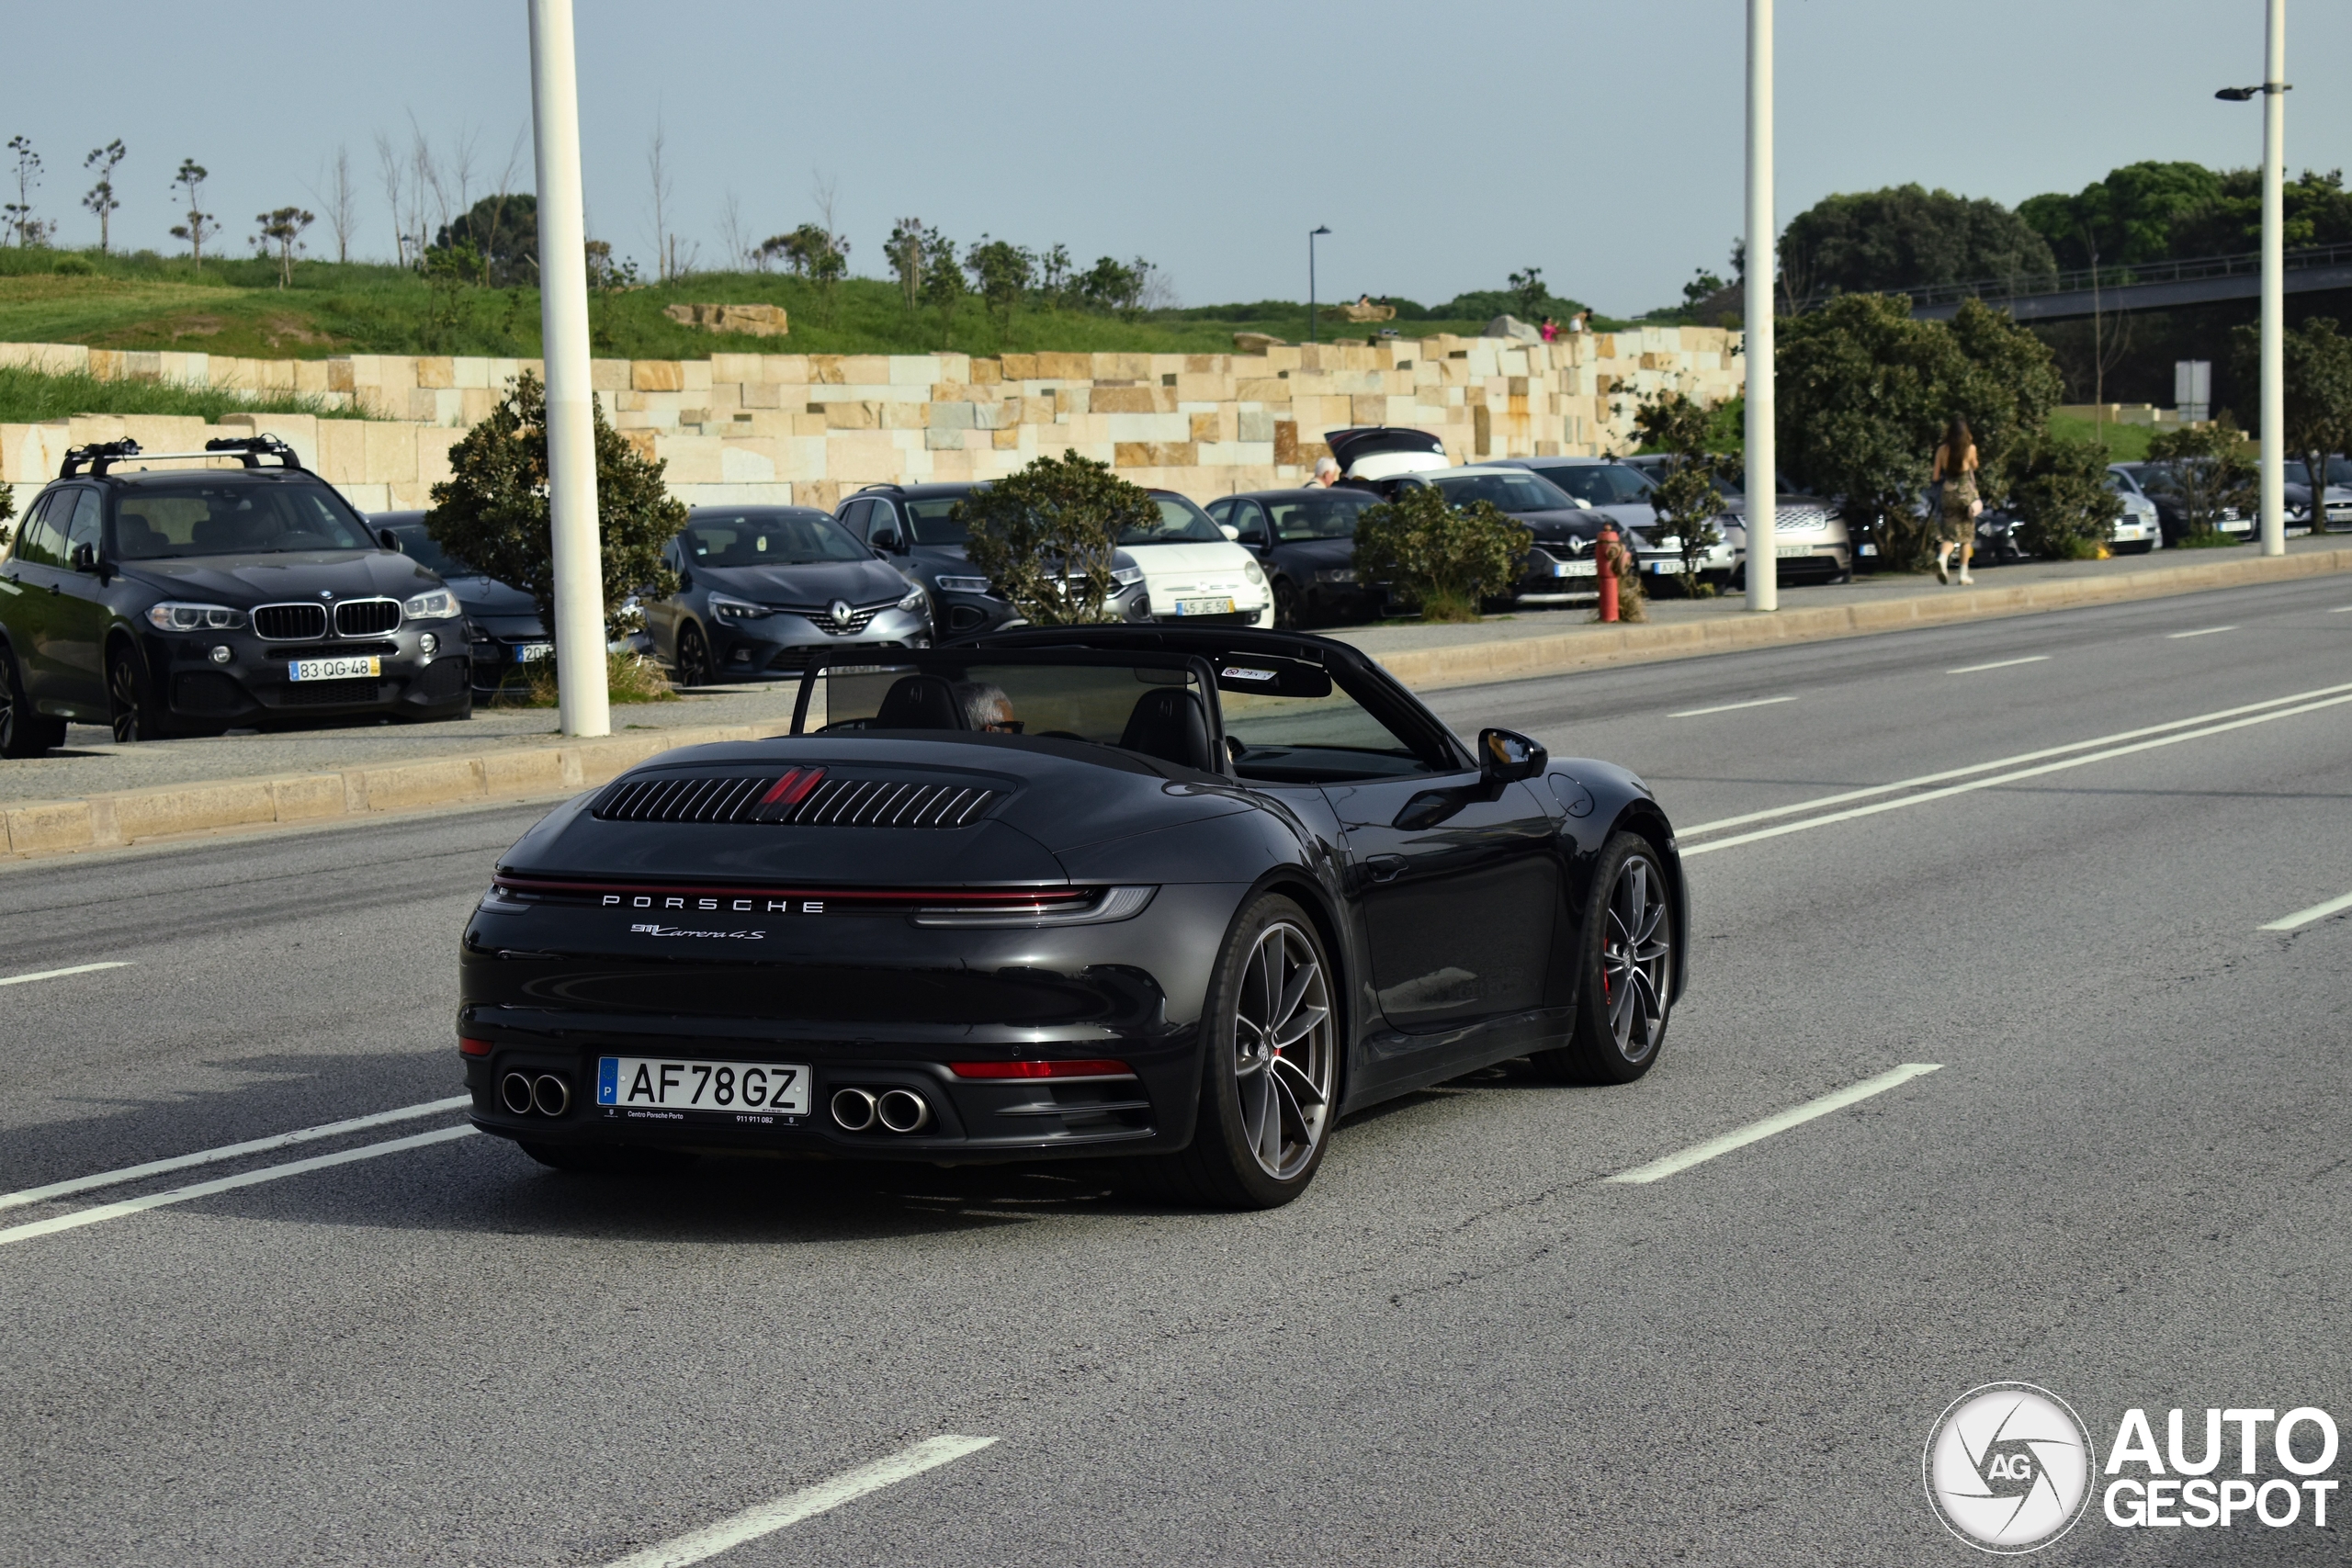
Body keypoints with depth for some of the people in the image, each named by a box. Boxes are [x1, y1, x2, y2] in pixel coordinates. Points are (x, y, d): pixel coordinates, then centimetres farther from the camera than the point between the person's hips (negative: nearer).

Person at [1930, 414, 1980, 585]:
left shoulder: (1942, 450, -2)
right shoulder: (1970, 448, -6)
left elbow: (1935, 477, -2)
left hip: (1948, 492, 1)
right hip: (1966, 492, -1)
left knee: (1949, 533, 4)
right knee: (1966, 535, 11)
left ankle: (1942, 558, -27)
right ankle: (1964, 573, 10)